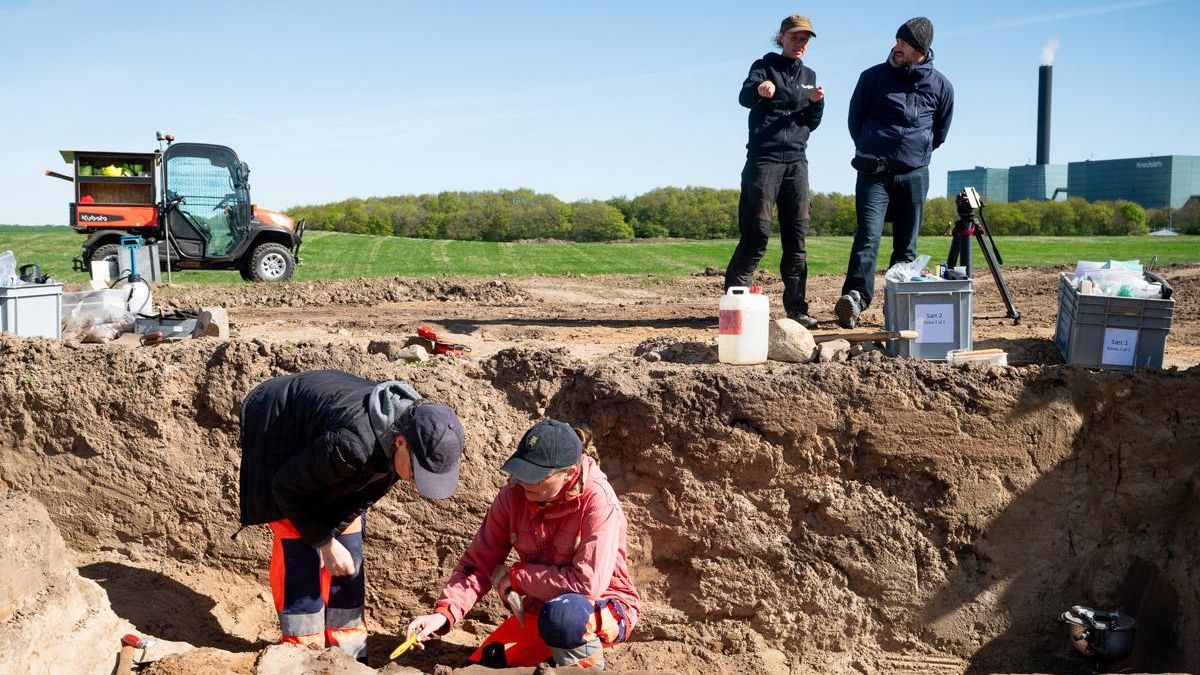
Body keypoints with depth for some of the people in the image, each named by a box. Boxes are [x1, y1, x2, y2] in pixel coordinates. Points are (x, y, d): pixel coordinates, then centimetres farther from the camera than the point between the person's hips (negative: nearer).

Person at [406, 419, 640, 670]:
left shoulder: (598, 501, -26)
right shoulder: (513, 495, -12)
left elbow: (588, 582, -31)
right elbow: (479, 563, -8)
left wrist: (515, 576, -21)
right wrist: (444, 613, -24)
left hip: (605, 606, -5)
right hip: (540, 606, 6)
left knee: (561, 614, -38)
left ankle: (588, 665, -6)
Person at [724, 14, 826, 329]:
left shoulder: (809, 76, 20)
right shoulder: (765, 66, 3)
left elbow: (811, 124, 18)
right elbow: (744, 97, -17)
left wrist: (817, 103, -3)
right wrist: (759, 88, -40)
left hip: (796, 160, 5)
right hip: (763, 158, -5)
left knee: (797, 235, 1)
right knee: (757, 232, -12)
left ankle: (797, 307, 4)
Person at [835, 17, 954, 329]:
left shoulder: (940, 86, 5)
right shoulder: (873, 77, 1)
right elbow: (855, 119, 13)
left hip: (915, 175, 2)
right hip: (874, 173, -2)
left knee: (907, 247, 4)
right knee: (868, 235, -20)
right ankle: (855, 298, -32)